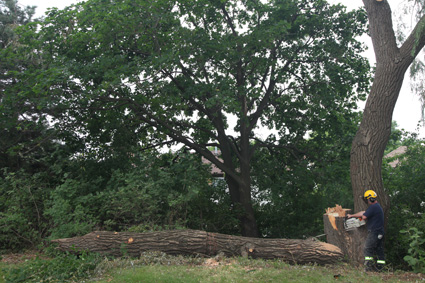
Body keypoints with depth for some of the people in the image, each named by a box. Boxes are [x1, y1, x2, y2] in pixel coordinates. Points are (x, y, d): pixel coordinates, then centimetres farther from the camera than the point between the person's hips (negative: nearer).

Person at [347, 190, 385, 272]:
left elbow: (364, 216, -22)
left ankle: (369, 267, 0)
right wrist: (352, 216, 21)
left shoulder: (373, 207, -19)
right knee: (379, 250, 12)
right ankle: (380, 267, 16)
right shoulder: (377, 206, 15)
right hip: (380, 233, 10)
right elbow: (363, 212, 19)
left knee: (368, 249, -1)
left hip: (374, 233, -10)